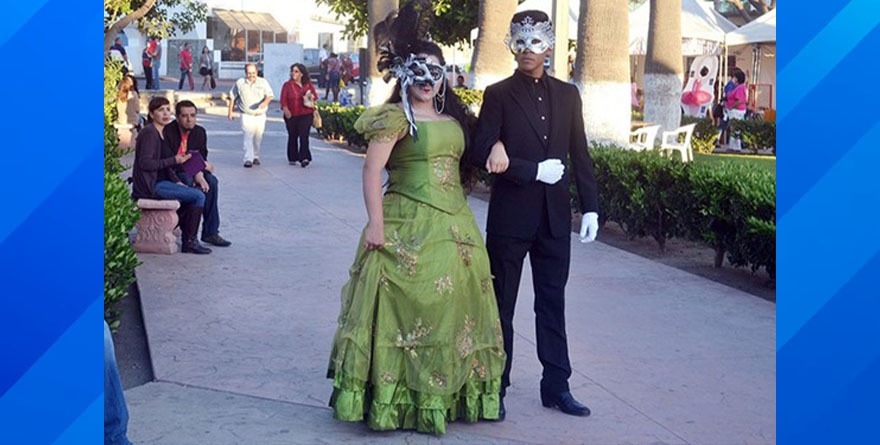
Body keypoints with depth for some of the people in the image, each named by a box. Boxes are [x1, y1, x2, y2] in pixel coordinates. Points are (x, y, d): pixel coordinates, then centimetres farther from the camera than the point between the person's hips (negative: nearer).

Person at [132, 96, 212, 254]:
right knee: (199, 196, -14)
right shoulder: (149, 133, -14)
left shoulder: (161, 133, 15)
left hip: (159, 181, 10)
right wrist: (174, 160, -19)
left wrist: (177, 182, 5)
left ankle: (187, 238, 10)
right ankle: (190, 241, -5)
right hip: (150, 186, -10)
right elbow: (145, 163, -23)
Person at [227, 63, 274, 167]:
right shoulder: (239, 83, 2)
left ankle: (256, 156, 30)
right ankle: (248, 159, -21)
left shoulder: (263, 82, 2)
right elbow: (232, 97, 12)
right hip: (246, 115, -2)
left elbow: (270, 95, -6)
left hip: (260, 115, 2)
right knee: (248, 136, -15)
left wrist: (265, 102, -28)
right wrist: (230, 111, 11)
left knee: (258, 137, 10)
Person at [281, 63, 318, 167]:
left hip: (306, 115, 0)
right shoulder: (287, 85, 2)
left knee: (304, 136, -12)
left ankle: (304, 158, -17)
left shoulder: (308, 85, 6)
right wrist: (286, 110, -16)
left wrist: (312, 98, -8)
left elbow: (315, 96, 14)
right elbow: (283, 101, -2)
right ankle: (292, 158, 23)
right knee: (292, 136, 11)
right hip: (292, 116, 1)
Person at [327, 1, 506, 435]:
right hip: (409, 229, -7)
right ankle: (397, 397, 7)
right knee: (407, 306, -3)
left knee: (451, 307, 11)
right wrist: (376, 224, -19)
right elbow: (372, 170, -13)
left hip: (454, 227, 7)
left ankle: (446, 393, 23)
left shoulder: (452, 116, 14)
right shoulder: (395, 117, -7)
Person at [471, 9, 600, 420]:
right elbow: (483, 153, -12)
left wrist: (590, 206, 4)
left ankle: (556, 386, 19)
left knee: (553, 301, 10)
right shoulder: (498, 94, -3)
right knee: (501, 304, 6)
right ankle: (495, 387, 15)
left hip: (554, 215, 4)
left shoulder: (567, 94, 9)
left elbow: (580, 155, 9)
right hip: (510, 216, -3)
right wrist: (535, 171, -16)